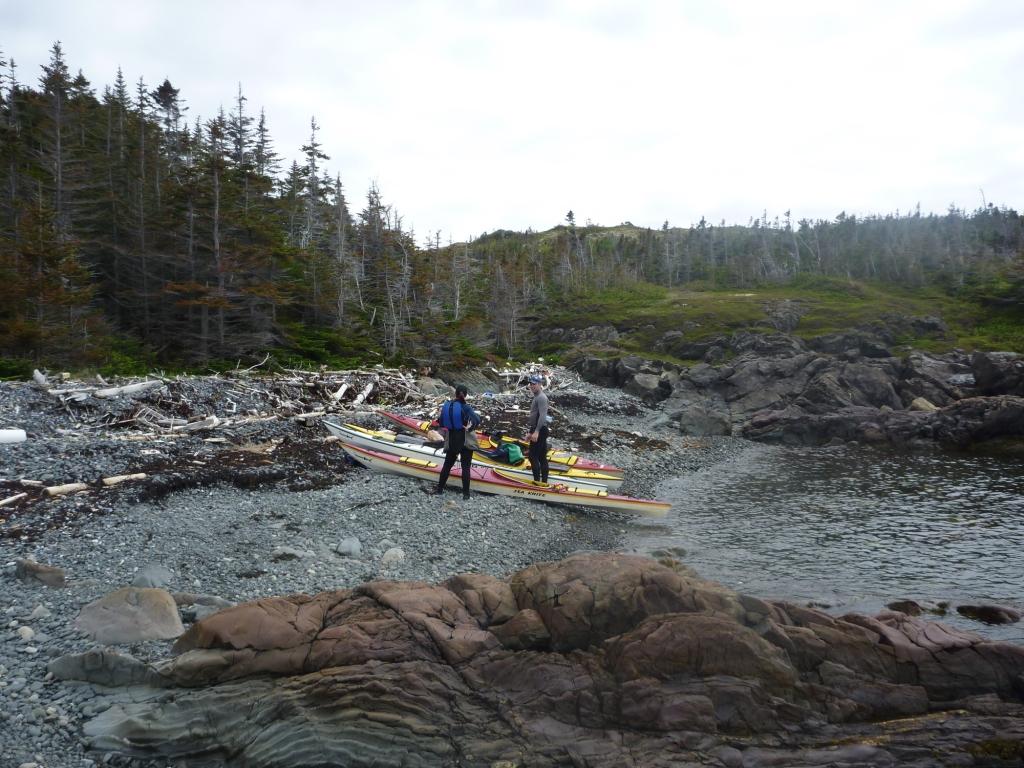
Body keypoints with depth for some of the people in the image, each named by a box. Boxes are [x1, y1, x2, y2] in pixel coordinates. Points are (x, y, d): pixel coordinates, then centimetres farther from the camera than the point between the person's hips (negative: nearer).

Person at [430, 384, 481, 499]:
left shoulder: (446, 405, -4)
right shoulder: (465, 407, -15)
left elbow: (441, 423, 0)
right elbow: (477, 420, -27)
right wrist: (470, 428, -13)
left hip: (452, 441, 4)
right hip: (466, 441, -4)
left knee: (447, 464, 18)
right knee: (465, 467, 4)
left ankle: (439, 488, 27)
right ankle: (466, 493, 7)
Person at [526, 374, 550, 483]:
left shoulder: (541, 397, -14)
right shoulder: (537, 397, 19)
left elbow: (542, 416, -25)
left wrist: (536, 431, -31)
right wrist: (531, 432, 26)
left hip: (540, 431, -10)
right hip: (537, 430, 10)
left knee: (533, 456, -10)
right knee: (542, 457, 11)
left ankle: (537, 481, -9)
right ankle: (544, 482, 14)